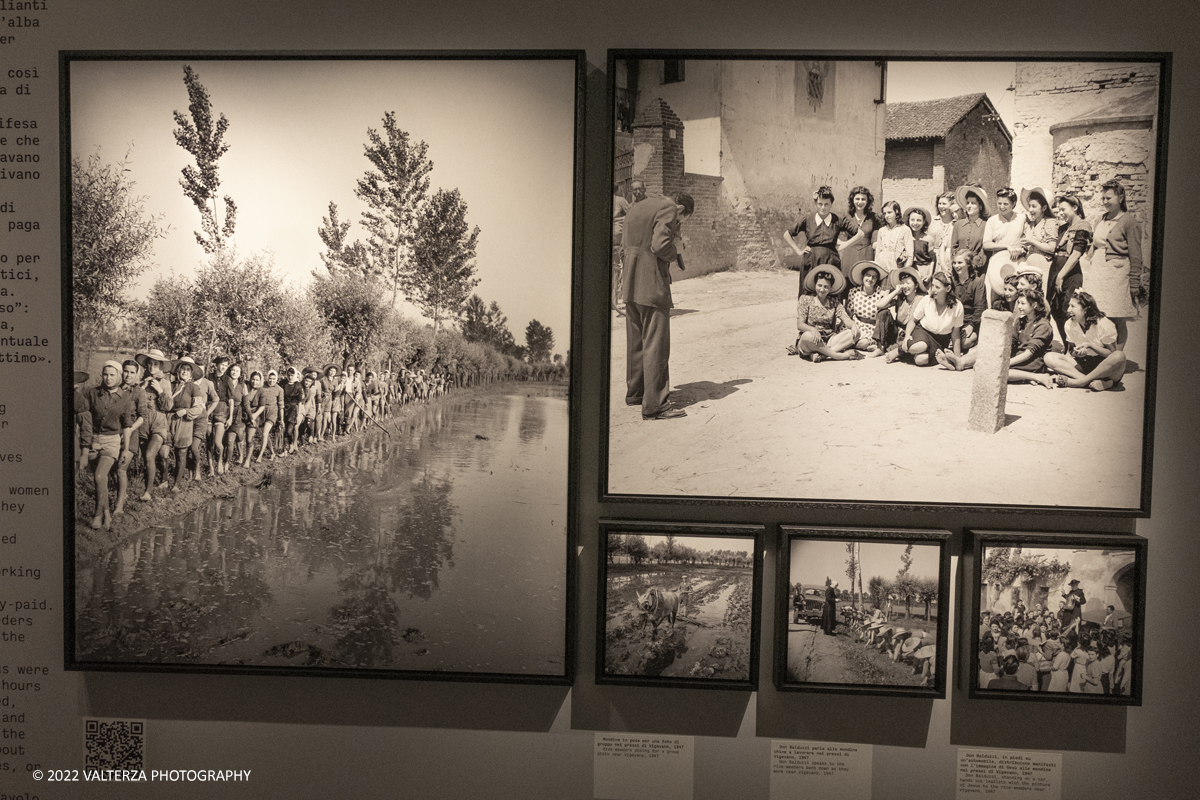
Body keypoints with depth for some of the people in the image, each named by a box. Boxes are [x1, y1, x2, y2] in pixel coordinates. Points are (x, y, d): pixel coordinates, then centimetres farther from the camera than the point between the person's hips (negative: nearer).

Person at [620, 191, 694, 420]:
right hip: (652, 284, -9)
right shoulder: (668, 210, -9)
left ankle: (634, 392, 28)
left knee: (636, 341, 17)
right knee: (656, 344, -6)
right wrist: (674, 253, -2)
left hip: (631, 284, 9)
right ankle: (654, 404, -6)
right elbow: (660, 245, -22)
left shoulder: (637, 207, 18)